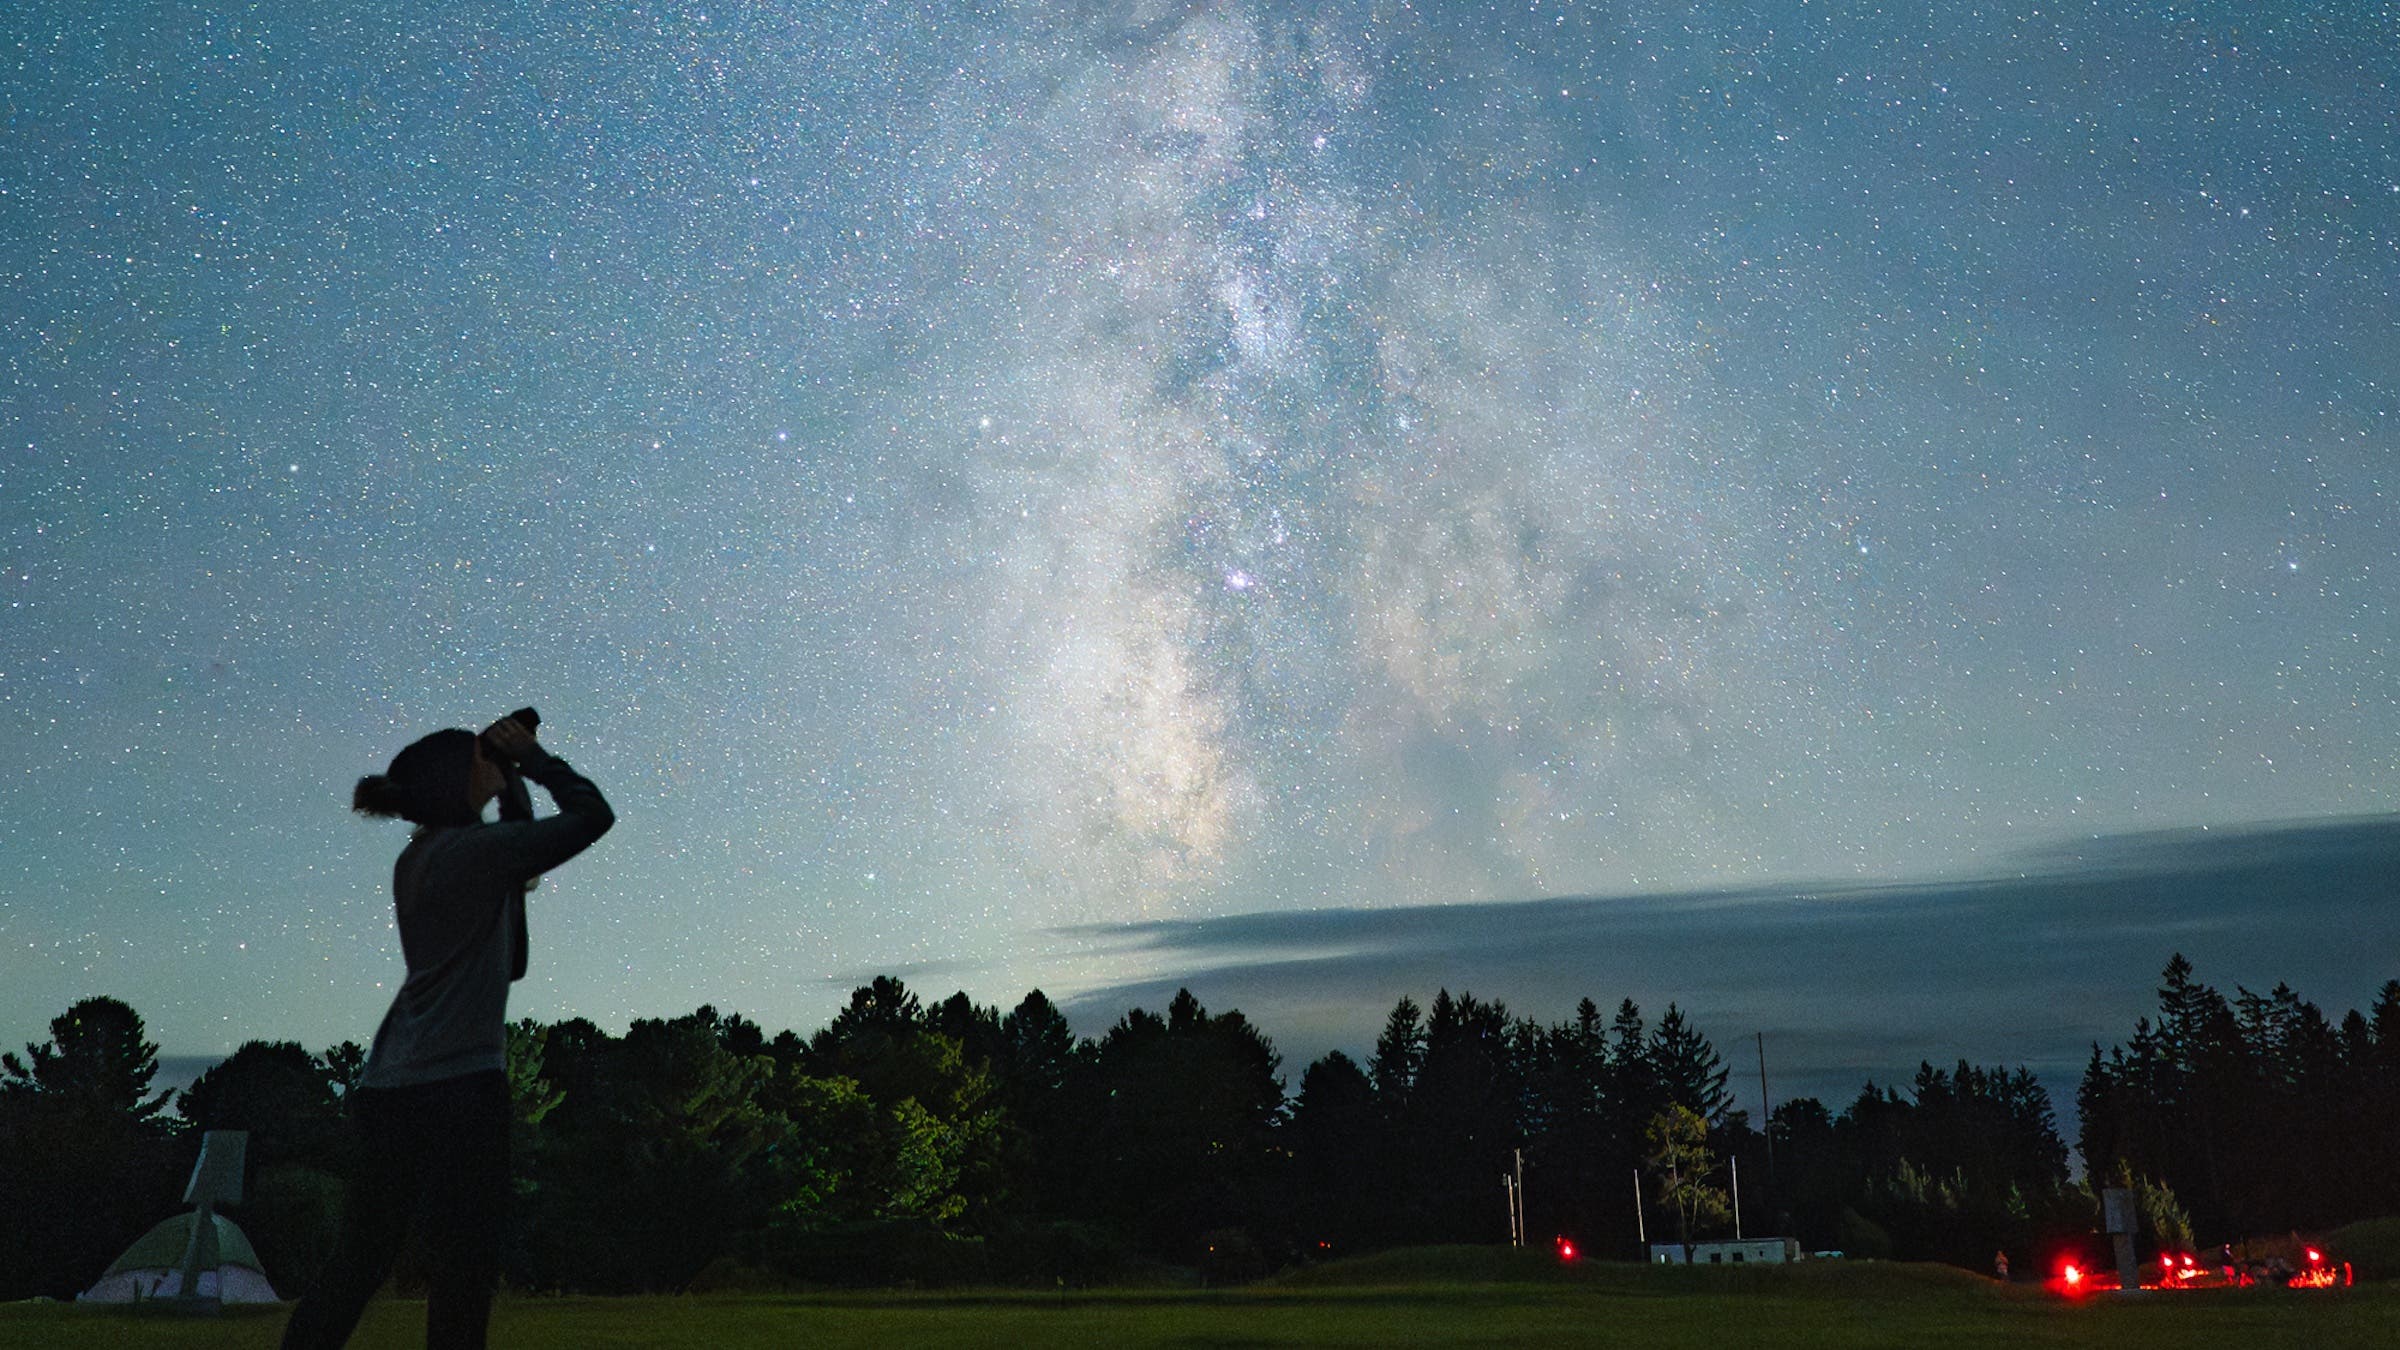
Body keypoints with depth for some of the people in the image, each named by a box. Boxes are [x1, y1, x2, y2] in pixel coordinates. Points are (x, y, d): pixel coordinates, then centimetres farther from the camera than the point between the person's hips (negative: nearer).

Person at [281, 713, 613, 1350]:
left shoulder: (419, 858, 15)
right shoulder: (471, 848, -10)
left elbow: (517, 854, 28)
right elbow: (592, 815, -8)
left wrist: (514, 784, 21)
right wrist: (532, 757, 3)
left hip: (387, 1091, 9)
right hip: (456, 1084, -9)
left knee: (358, 1261, 14)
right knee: (463, 1272, -3)